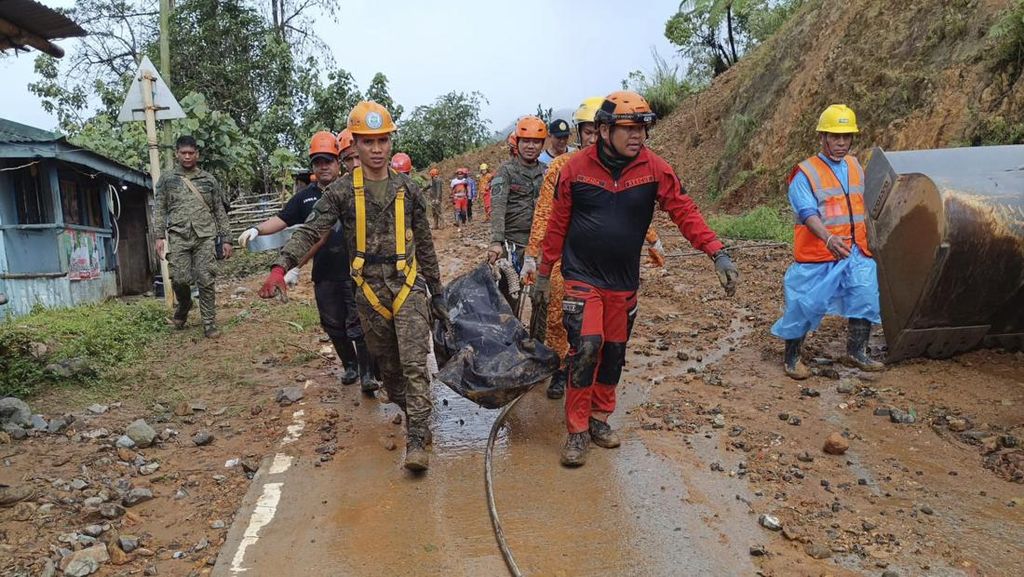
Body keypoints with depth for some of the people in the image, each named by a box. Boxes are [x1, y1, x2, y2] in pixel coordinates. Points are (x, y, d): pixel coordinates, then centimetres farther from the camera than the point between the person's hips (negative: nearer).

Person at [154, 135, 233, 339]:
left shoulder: (209, 180, 11)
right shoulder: (167, 180, 11)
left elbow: (220, 211, 11)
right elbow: (160, 211, 8)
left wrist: (225, 239, 6)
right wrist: (159, 236, -3)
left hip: (205, 237, 0)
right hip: (179, 236, 0)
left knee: (206, 281, -4)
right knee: (180, 279, -7)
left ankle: (209, 324, 3)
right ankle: (183, 306, 25)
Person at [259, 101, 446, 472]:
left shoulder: (408, 190, 4)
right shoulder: (342, 191, 1)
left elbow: (425, 246, 9)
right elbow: (310, 231, -10)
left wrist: (436, 293, 11)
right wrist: (281, 266, -27)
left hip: (408, 285, -1)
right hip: (369, 289, 1)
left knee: (414, 363, -9)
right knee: (387, 364, 12)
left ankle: (416, 442, -5)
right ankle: (410, 414, 33)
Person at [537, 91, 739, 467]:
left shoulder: (654, 169, -5)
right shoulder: (575, 168, -8)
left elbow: (684, 212, -6)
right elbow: (557, 224, -1)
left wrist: (718, 254, -17)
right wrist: (545, 273, 5)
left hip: (624, 281, 3)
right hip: (582, 277, -3)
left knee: (614, 352, 13)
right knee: (586, 348, -12)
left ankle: (600, 418, 33)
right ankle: (577, 431, 4)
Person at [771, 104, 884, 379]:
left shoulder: (856, 167, 12)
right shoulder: (805, 173, -10)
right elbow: (808, 212, -22)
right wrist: (829, 238, -37)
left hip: (856, 253, 6)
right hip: (817, 256, -6)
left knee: (866, 298, 6)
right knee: (805, 306, -2)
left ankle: (856, 352, 25)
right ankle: (791, 358, 15)